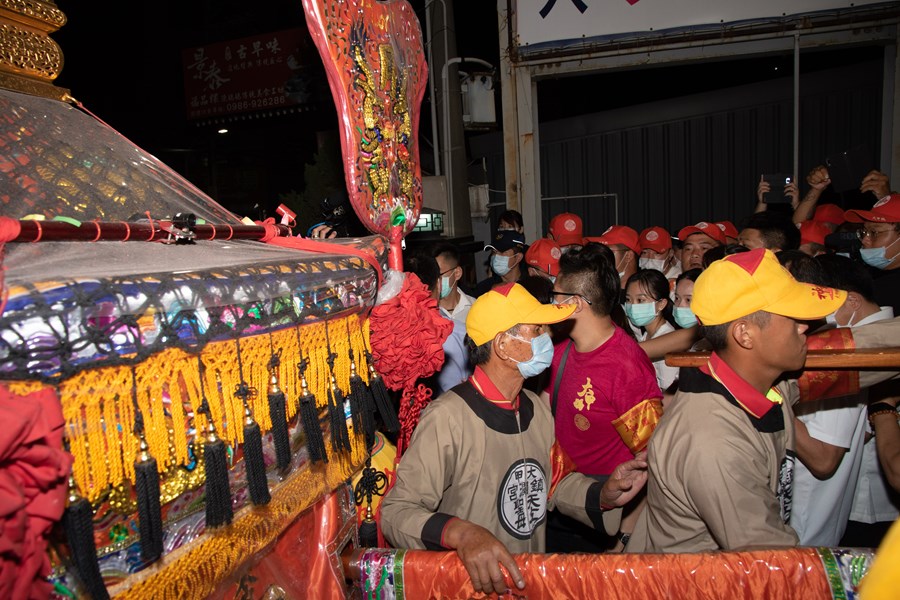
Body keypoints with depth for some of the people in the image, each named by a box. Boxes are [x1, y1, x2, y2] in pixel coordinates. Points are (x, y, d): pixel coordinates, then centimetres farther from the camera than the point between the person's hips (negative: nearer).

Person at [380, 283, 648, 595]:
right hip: (473, 584, -5)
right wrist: (459, 532, -35)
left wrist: (603, 496, -3)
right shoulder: (446, 418, -22)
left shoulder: (537, 409, 2)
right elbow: (396, 510, -20)